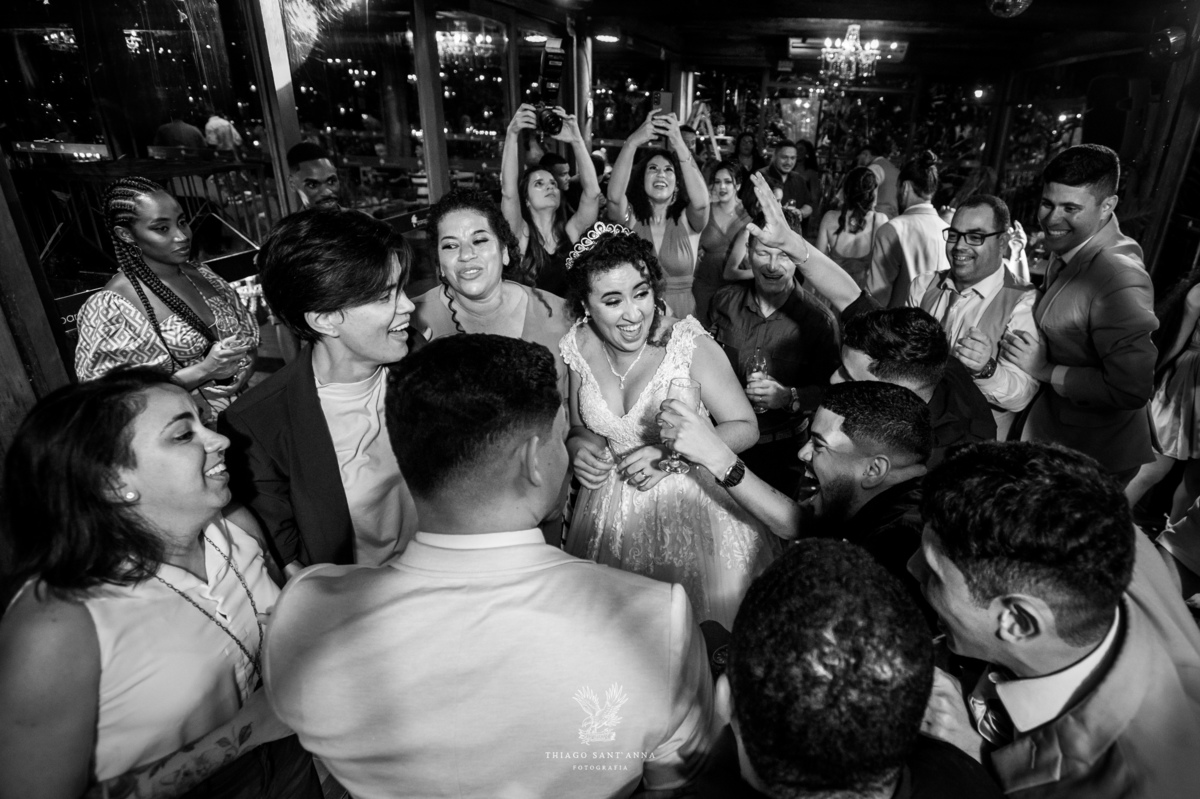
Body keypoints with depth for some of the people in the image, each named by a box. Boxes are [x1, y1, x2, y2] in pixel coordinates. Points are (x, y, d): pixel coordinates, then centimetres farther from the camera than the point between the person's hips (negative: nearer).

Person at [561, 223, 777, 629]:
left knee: (705, 616, 7)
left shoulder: (688, 343, -18)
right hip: (612, 510, 4)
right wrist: (578, 445, -11)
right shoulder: (579, 347, -5)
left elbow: (745, 427, -12)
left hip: (691, 503, -3)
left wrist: (674, 455, -23)